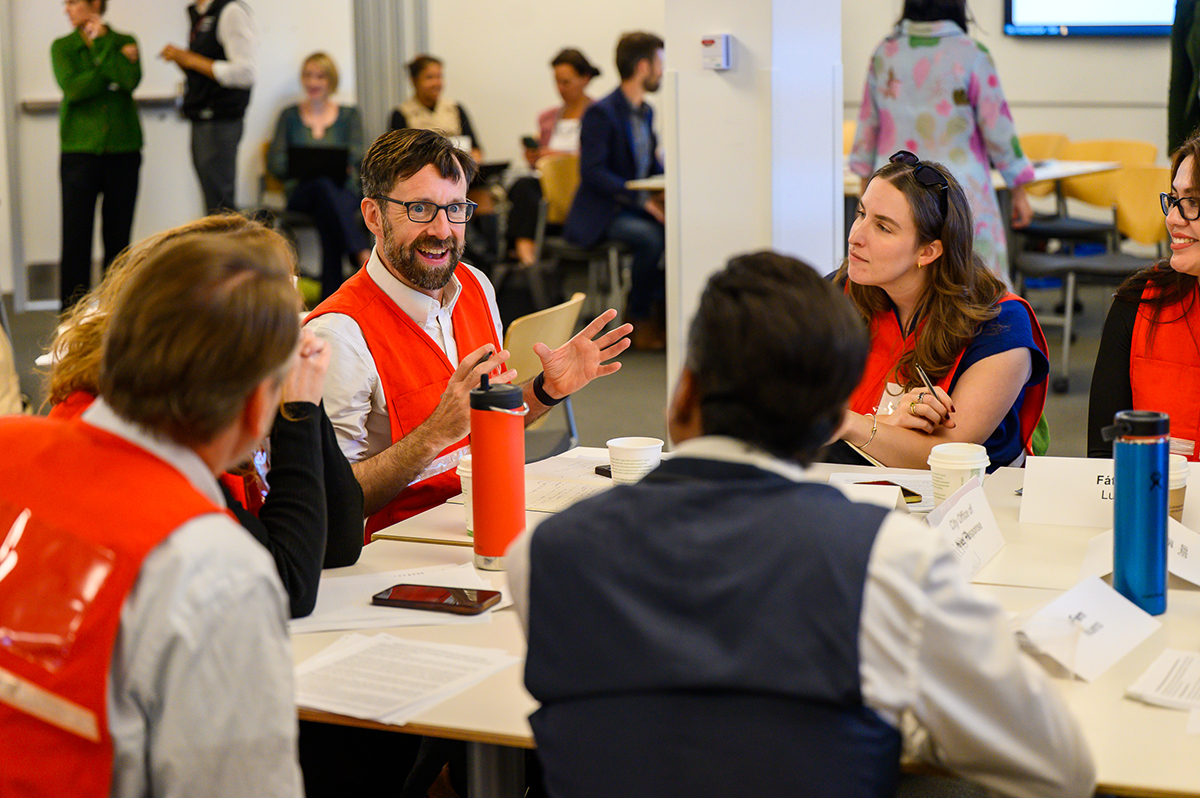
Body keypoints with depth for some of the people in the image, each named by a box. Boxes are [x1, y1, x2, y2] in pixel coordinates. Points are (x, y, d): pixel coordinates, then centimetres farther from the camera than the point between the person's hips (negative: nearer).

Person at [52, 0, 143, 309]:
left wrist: (102, 43, -8)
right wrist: (113, 66, -9)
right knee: (76, 236, -4)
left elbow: (131, 81, -13)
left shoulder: (124, 42, 6)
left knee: (118, 236, 4)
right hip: (80, 151, -1)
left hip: (122, 151, 1)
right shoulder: (62, 47, 5)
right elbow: (72, 88, -11)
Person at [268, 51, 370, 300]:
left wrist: (342, 165, -23)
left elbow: (357, 155, 2)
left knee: (327, 210, -39)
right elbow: (274, 161, 6)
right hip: (301, 192, 0)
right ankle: (362, 254, -56)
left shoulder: (349, 115, 19)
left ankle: (332, 290, -49)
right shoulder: (290, 116, 19)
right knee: (323, 185, -39)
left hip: (344, 189, 0)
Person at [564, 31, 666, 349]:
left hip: (635, 208, 7)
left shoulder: (646, 112, 16)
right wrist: (643, 198, -26)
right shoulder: (601, 113, -11)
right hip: (599, 216, -7)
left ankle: (663, 311, -11)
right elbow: (592, 173, -19)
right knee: (651, 236, -33)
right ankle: (639, 319, -16)